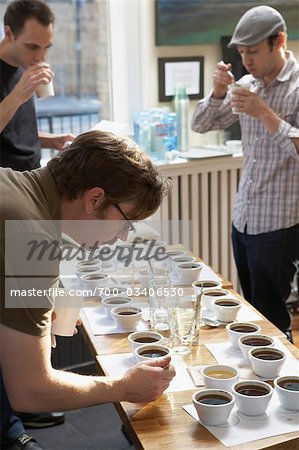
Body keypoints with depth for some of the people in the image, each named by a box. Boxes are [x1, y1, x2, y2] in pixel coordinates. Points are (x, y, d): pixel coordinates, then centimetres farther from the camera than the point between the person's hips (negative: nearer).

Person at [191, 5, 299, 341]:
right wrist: (218, 91, -7)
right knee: (251, 310, 17)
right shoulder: (246, 85, 7)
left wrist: (266, 114, -26)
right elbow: (201, 125, 9)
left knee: (270, 316, 1)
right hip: (242, 218, 7)